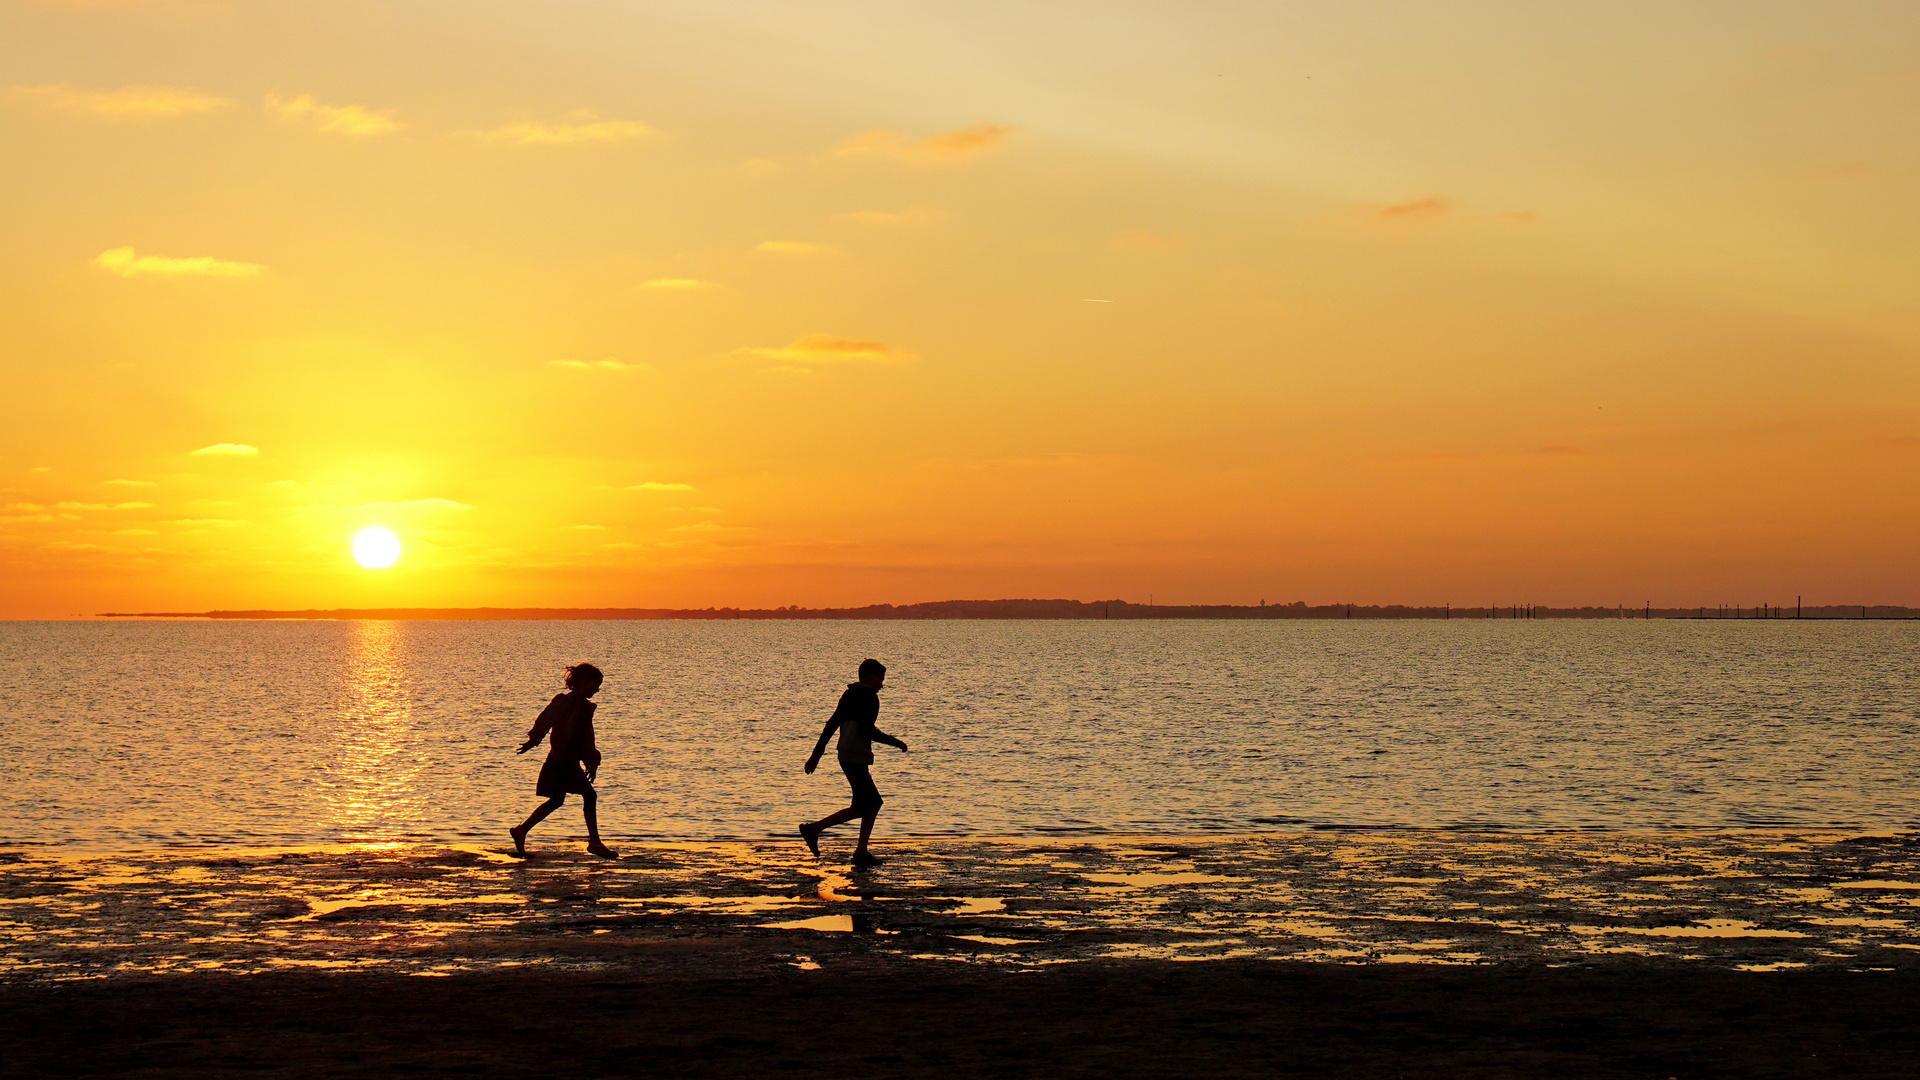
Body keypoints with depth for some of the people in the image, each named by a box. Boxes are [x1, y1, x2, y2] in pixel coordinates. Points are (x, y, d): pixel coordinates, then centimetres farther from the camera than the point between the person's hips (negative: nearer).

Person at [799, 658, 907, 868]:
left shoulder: (849, 695, 17)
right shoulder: (869, 697, -10)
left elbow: (831, 725, 17)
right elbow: (867, 730, -19)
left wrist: (816, 755, 17)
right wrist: (896, 743, -9)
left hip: (846, 755, 10)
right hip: (856, 757, -10)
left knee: (874, 803, 13)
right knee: (861, 808, -6)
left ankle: (861, 852, 9)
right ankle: (814, 829, -9)